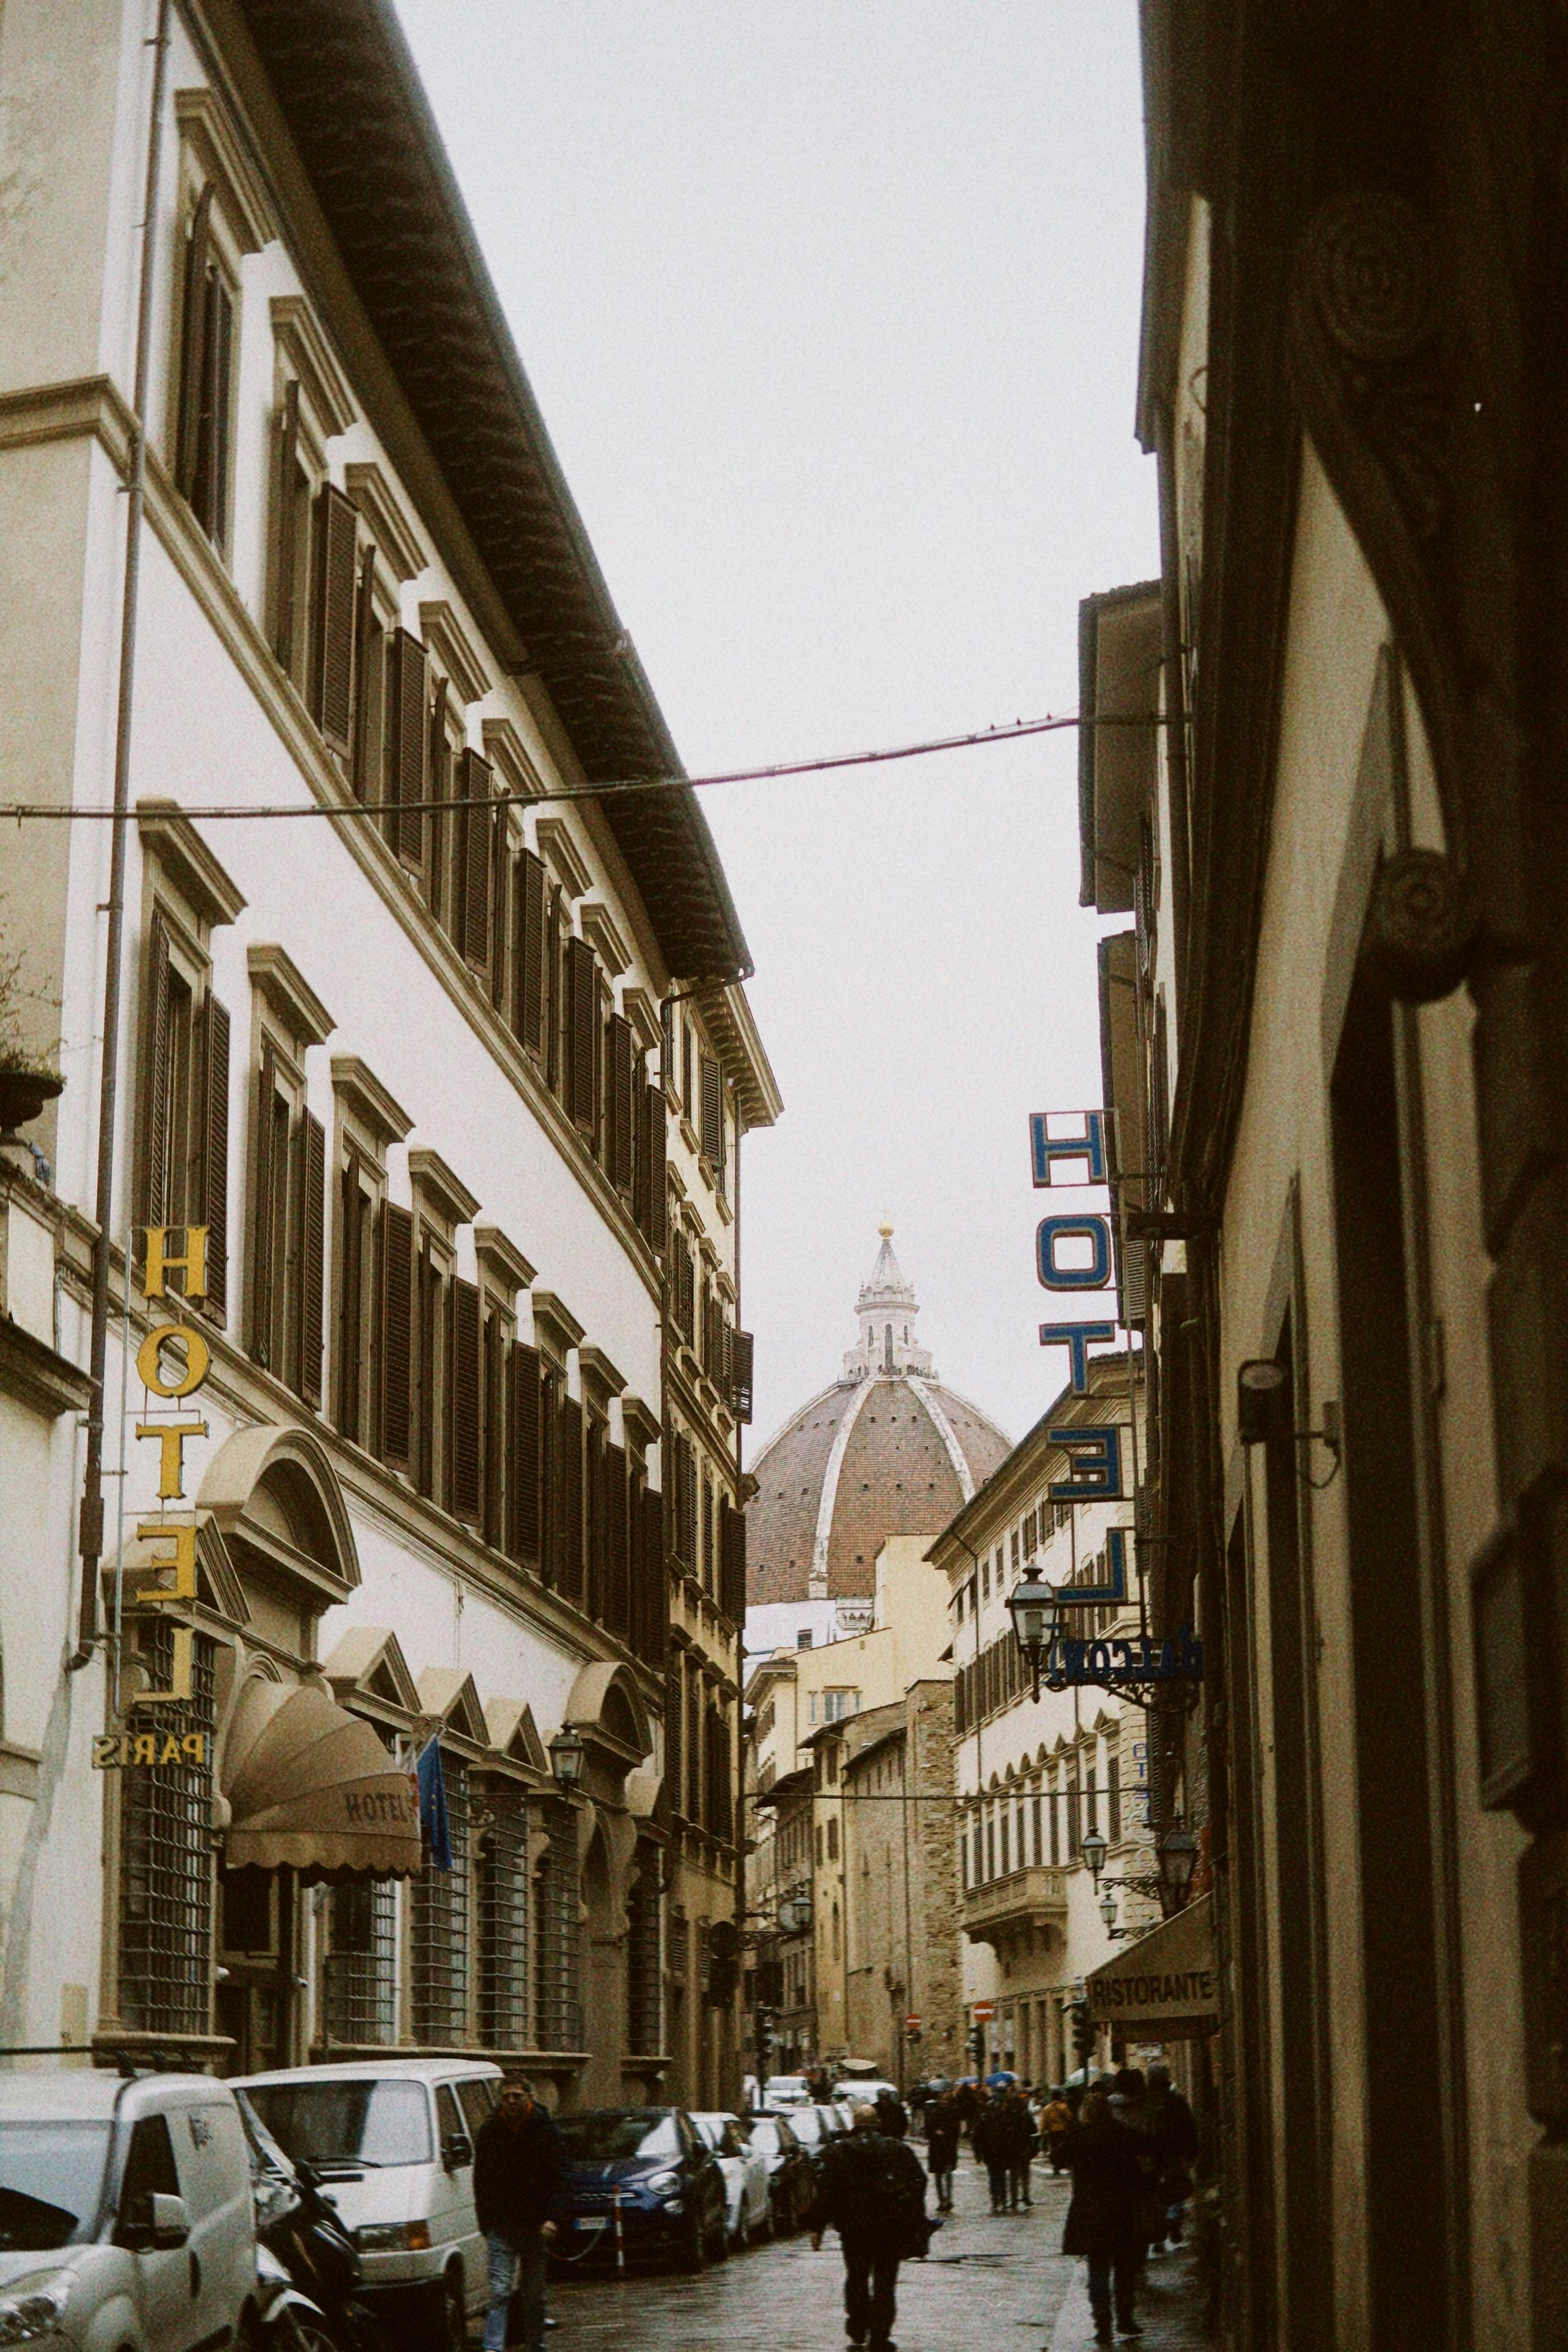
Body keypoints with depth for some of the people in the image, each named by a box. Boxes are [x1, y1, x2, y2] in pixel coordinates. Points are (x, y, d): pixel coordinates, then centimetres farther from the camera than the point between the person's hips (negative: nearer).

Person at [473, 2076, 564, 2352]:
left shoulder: (545, 2130, 0)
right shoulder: (489, 2131, 4)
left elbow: (558, 2176, -1)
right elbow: (480, 2181, 9)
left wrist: (551, 2217, -11)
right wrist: (485, 2222, 4)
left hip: (534, 2224, 0)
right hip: (501, 2225, 0)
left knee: (533, 2292, 9)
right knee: (500, 2288, -10)